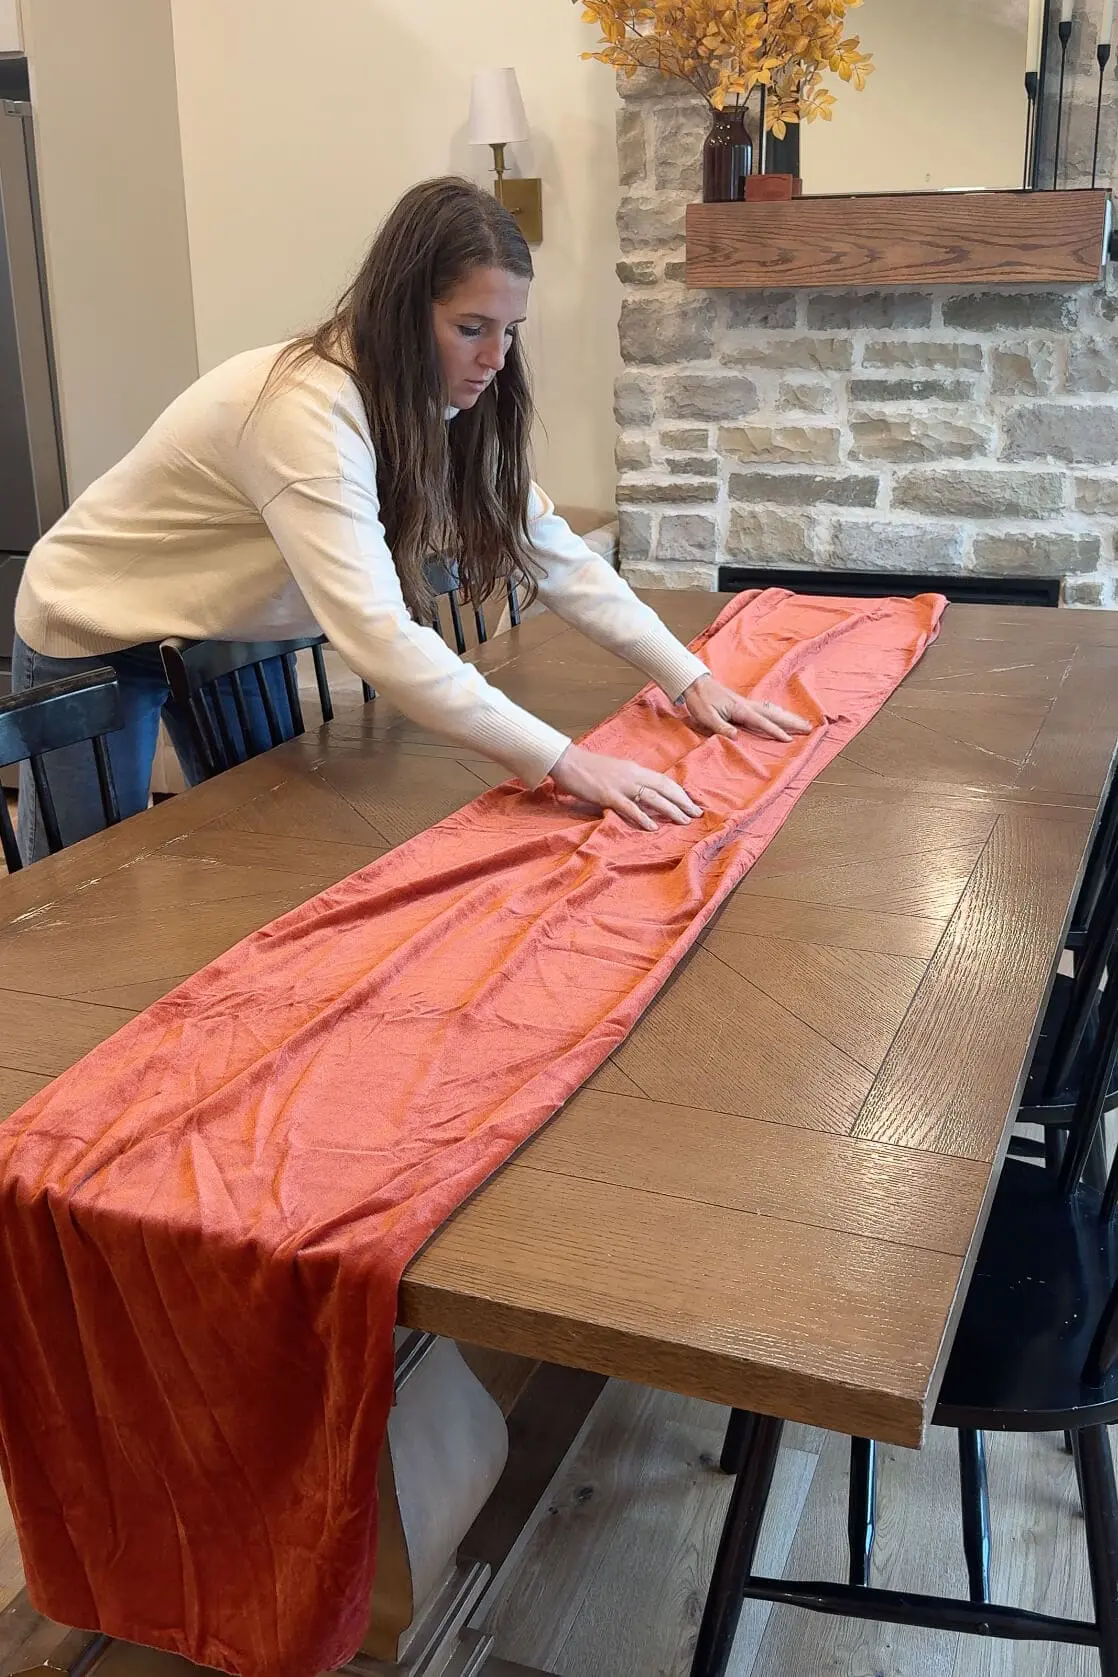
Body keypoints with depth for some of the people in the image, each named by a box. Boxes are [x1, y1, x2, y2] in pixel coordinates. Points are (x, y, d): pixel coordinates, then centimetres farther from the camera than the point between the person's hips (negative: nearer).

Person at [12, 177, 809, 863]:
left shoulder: (441, 406, -12)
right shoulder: (309, 411, -37)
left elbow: (556, 553, -8)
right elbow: (378, 636, -46)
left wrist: (688, 675, -16)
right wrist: (561, 762, -48)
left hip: (224, 634, 8)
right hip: (94, 632, -7)